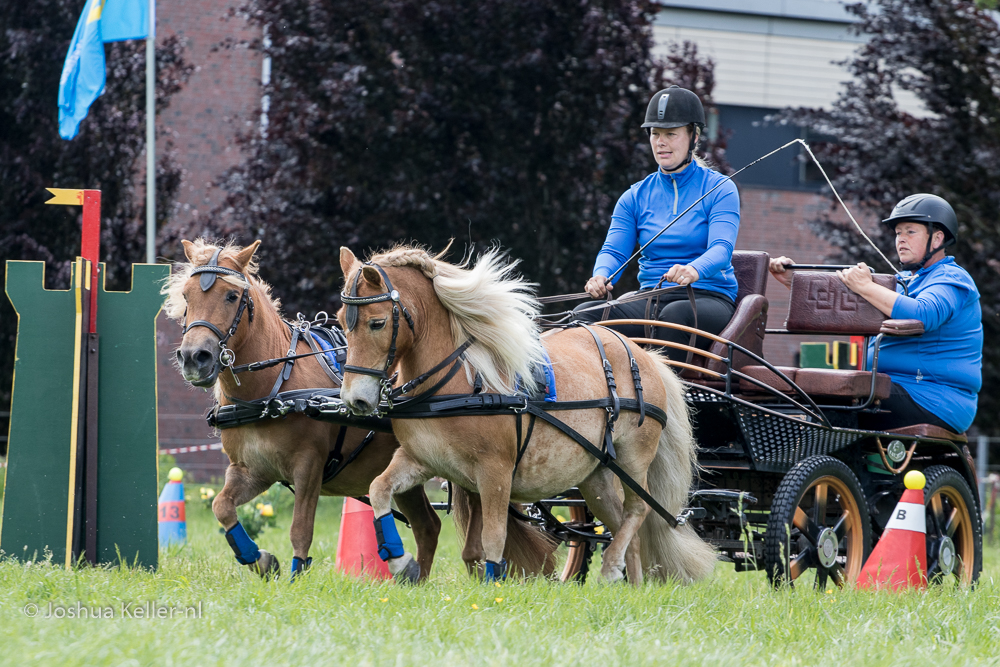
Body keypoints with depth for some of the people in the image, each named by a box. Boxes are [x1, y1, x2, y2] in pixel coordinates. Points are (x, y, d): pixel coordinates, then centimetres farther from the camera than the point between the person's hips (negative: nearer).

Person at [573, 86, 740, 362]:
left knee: (676, 314, -40)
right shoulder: (636, 196, 15)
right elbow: (614, 249, 4)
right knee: (586, 313, -26)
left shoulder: (719, 189, 2)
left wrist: (694, 270, -38)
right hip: (651, 301, 4)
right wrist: (601, 275, -22)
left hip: (709, 299, -4)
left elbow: (721, 249, -13)